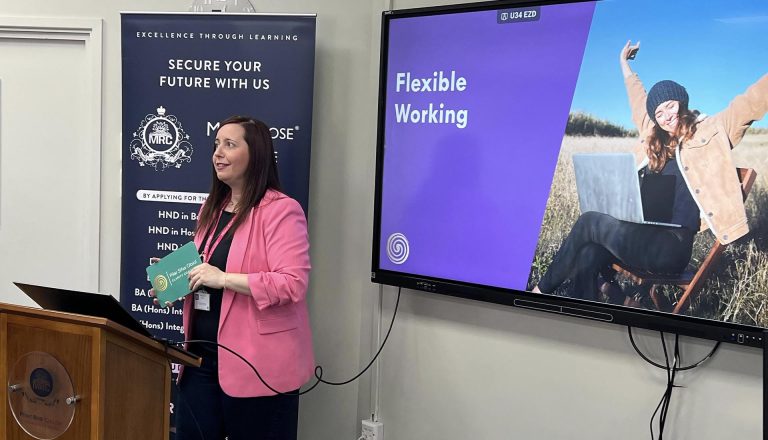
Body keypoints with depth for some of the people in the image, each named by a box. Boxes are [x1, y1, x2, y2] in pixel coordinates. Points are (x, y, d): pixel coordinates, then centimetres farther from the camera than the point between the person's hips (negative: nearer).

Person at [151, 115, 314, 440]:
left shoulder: (280, 210, -14)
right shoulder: (212, 208, 13)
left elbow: (293, 284, -23)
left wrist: (223, 279, -23)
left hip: (256, 363, -8)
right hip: (204, 356, 8)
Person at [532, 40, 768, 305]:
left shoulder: (710, 133, 4)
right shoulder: (654, 138, 20)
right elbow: (639, 100, 36)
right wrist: (624, 63, 48)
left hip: (671, 246, -6)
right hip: (642, 236, 6)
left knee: (589, 222, -15)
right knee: (588, 258, -22)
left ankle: (544, 289, -2)